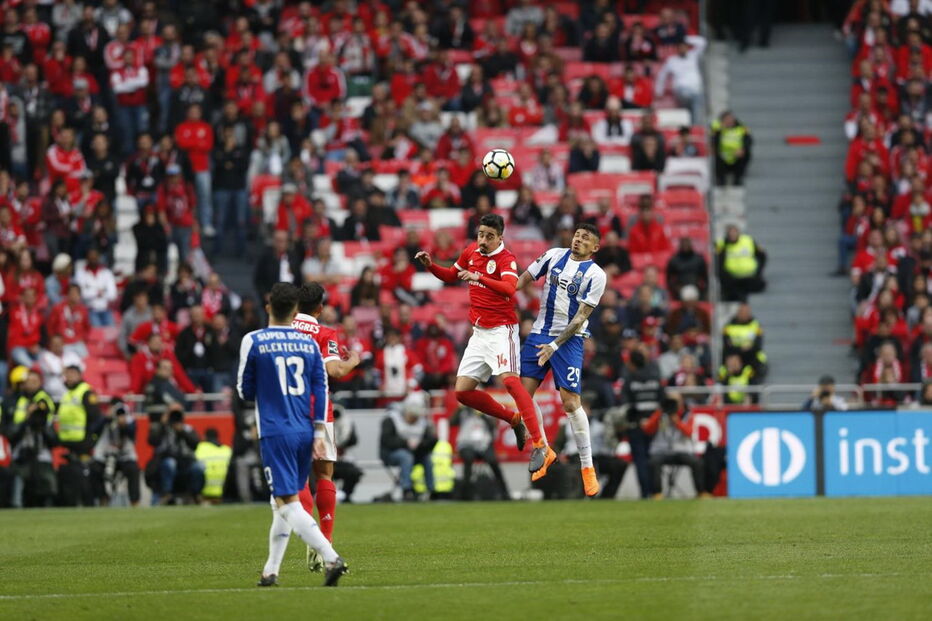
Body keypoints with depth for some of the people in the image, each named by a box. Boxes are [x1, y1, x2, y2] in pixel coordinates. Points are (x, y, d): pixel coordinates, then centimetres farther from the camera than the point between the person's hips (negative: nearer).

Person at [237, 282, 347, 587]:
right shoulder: (309, 343, 7)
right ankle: (270, 571, 21)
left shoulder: (253, 341, -3)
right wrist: (319, 433, 4)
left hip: (275, 433, -5)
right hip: (305, 433, 5)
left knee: (288, 503, -10)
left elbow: (245, 391, 3)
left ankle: (331, 558, -27)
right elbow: (321, 389, 4)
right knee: (283, 502, 17)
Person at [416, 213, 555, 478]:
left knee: (509, 379, -28)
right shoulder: (471, 252, 8)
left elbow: (510, 288, -33)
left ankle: (540, 446, -33)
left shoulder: (506, 259, -13)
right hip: (479, 332, 8)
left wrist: (479, 277, -44)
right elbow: (450, 275, 26)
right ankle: (514, 420, 21)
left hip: (501, 329, -8)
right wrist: (429, 265, 7)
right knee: (462, 392, 2)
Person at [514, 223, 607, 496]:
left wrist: (554, 345, -17)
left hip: (569, 339, -5)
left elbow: (581, 317, -11)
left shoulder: (595, 275, -8)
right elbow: (524, 279, 13)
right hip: (540, 333, 5)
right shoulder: (554, 255, 6)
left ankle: (587, 467, -2)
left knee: (570, 401, -12)